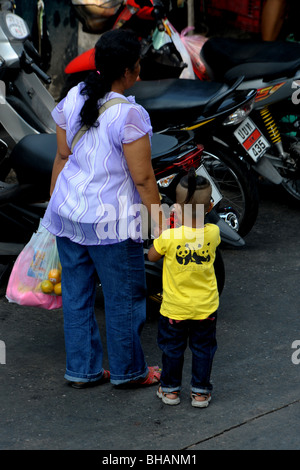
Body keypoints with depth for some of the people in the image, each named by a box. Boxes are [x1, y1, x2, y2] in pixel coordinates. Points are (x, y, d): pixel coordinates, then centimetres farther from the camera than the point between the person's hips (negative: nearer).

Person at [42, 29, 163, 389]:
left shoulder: (73, 99, -3)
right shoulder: (129, 115, -22)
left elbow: (62, 156, 7)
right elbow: (142, 178, -18)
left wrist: (55, 203, 17)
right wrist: (159, 223, -7)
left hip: (68, 211, 7)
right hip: (110, 221, -7)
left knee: (76, 293, 16)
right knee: (123, 297, 12)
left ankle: (81, 369, 28)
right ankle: (127, 370, 27)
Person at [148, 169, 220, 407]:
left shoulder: (169, 237, -24)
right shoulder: (212, 233, -16)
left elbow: (152, 256, -4)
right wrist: (186, 221, 11)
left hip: (175, 308, -2)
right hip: (206, 307, 2)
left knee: (172, 349, 17)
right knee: (203, 349, 17)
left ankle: (170, 389, 29)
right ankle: (200, 392, 25)